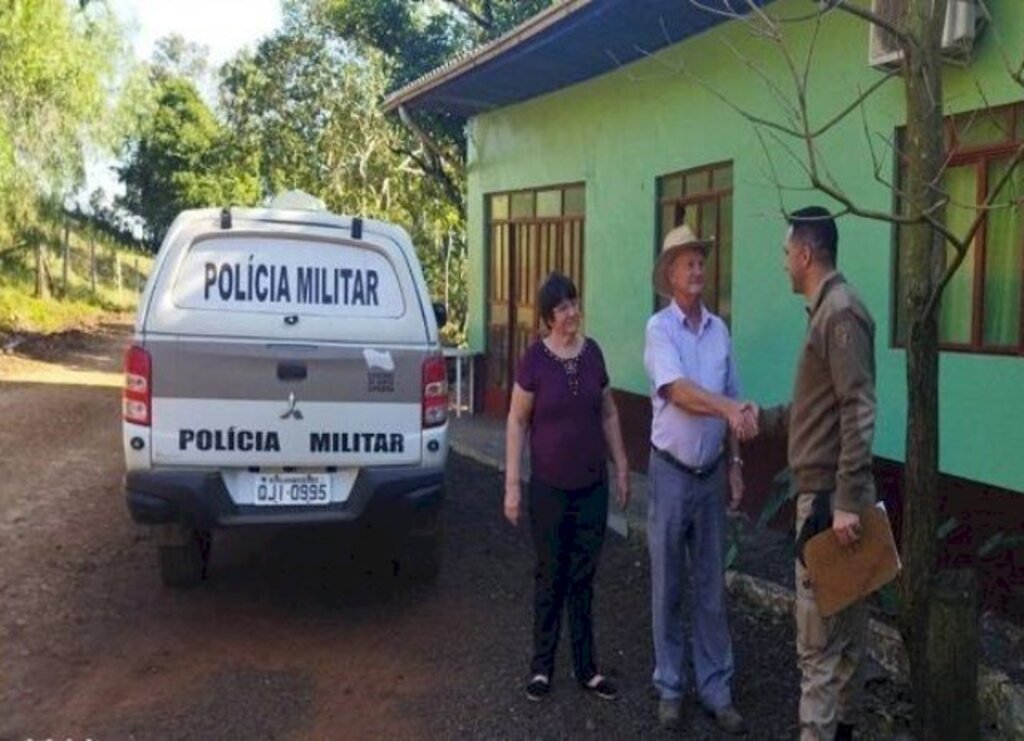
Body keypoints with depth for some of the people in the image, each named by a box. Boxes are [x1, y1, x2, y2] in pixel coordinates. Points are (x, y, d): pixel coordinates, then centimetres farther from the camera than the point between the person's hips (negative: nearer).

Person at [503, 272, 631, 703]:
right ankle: (542, 665, 24)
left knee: (583, 577, 12)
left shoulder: (593, 353, 1)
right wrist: (512, 484, -10)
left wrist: (622, 466, 10)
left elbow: (608, 413, 11)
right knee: (551, 577, 9)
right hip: (549, 486, -3)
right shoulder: (535, 359, -11)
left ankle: (585, 667, 23)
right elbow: (517, 422, -7)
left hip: (594, 485, 3)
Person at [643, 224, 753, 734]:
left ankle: (716, 689, 20)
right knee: (667, 588, 6)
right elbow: (677, 391, -23)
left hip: (712, 474, 4)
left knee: (712, 588, 10)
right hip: (671, 473, -4)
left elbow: (729, 405, 12)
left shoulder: (719, 329, 7)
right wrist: (730, 408, -37)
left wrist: (735, 462, 9)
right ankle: (669, 687, 19)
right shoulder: (659, 328, -9)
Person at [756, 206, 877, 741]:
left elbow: (858, 413, -23)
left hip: (830, 496, -10)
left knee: (819, 632, -3)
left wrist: (846, 502, -25)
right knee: (843, 622, 18)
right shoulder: (825, 311, 15)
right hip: (828, 492, 10)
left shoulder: (841, 313, -16)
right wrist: (763, 420, 23)